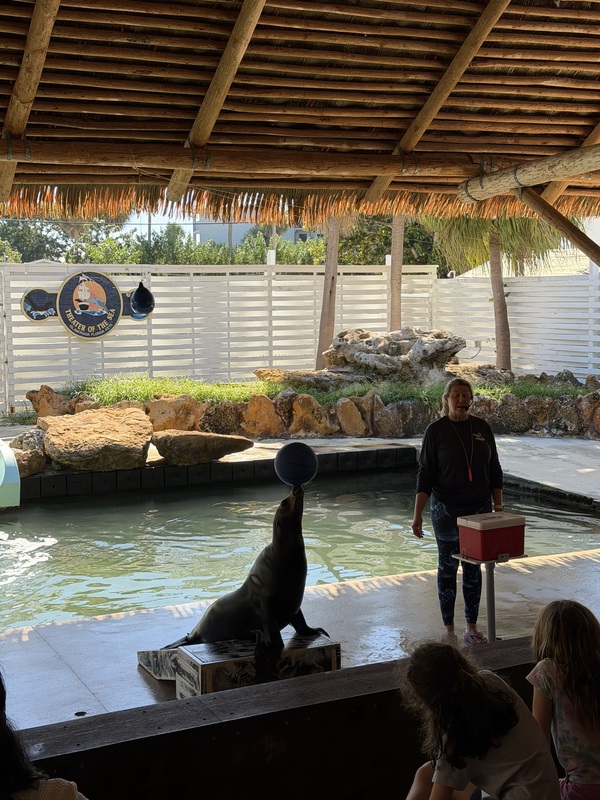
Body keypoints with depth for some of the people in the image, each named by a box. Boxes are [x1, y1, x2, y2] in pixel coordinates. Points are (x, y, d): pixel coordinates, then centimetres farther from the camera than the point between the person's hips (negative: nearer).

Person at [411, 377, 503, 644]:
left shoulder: (482, 428, 3)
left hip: (479, 509, 3)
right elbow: (425, 473, -6)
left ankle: (472, 628, 20)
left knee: (473, 568, 9)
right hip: (446, 510, -3)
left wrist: (498, 505, 5)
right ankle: (448, 629, 14)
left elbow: (494, 470, 9)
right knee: (447, 567, 5)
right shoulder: (436, 430, -6)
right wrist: (417, 514, -10)